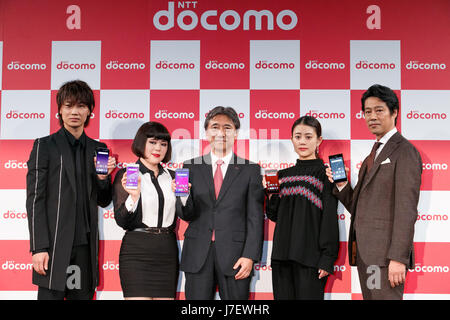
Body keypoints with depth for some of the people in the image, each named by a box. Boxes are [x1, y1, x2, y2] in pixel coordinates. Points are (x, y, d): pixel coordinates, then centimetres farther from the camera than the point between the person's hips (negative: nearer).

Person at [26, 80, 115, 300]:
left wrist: (102, 177, -4)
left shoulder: (98, 149, 13)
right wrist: (39, 247, -12)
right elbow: (35, 199, -4)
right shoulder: (45, 146, 1)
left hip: (86, 246, 4)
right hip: (54, 246, -4)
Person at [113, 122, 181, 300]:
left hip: (168, 251, 5)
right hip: (137, 252, -4)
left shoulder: (171, 177, 13)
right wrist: (134, 195, -21)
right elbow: (121, 220, -6)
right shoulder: (126, 175, 0)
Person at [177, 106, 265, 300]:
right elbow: (187, 215, 6)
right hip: (198, 254, 1)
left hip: (234, 255, -1)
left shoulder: (250, 170, 4)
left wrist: (250, 256, -9)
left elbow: (255, 218, 1)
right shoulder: (191, 167, 8)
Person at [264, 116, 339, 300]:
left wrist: (327, 259, -12)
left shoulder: (325, 173, -2)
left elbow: (330, 218, -6)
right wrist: (271, 195, -2)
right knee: (283, 296, 6)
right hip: (282, 256, 5)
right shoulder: (283, 175, 14)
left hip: (311, 257, -5)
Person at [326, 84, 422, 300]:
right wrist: (341, 185, 1)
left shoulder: (404, 151, -6)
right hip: (364, 252, 8)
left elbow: (406, 209, -14)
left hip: (386, 253, -8)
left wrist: (399, 258, -20)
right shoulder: (372, 157, 21)